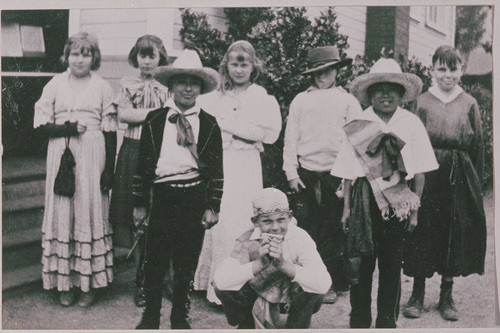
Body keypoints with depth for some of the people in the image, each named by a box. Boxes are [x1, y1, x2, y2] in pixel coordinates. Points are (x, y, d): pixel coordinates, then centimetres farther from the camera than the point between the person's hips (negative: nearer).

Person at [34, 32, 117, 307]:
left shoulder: (102, 87, 4)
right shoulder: (55, 84, 6)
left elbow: (110, 131, 3)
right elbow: (40, 124, 4)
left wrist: (109, 169, -2)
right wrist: (67, 128, -13)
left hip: (92, 157, -1)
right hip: (61, 155, 1)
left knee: (90, 211, 0)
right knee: (62, 212, 1)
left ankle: (90, 282, 9)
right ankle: (65, 282, 10)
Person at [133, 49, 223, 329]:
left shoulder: (209, 124, 5)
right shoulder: (154, 121, 5)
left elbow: (216, 169, 6)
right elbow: (143, 164, 6)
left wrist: (213, 207, 1)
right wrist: (140, 203, 5)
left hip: (195, 198, 0)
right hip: (162, 195, 0)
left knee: (187, 263, 9)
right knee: (154, 261, 4)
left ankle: (180, 317, 26)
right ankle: (151, 317, 21)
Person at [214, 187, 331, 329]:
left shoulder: (299, 238, -18)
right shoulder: (247, 241, -15)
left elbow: (324, 284, -32)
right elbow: (220, 280, -30)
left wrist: (283, 264, -43)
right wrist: (259, 263, -40)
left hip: (293, 311, -1)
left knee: (315, 289, -30)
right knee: (222, 287, -22)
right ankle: (245, 327, 5)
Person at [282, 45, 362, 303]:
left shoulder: (347, 100, 8)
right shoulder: (300, 101, 11)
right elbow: (290, 138, 8)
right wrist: (291, 172, 0)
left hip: (336, 174, -1)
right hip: (306, 175, 1)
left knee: (334, 231, 2)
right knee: (307, 228, 2)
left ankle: (334, 284, 11)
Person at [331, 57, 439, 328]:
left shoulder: (411, 124, 3)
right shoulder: (358, 126, 3)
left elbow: (419, 172, 4)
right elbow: (349, 172, 5)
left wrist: (415, 208, 1)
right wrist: (347, 207, 1)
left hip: (399, 201, 0)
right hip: (365, 197, 0)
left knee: (392, 264, 7)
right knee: (360, 262, -1)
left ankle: (387, 321, 21)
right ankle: (359, 321, 14)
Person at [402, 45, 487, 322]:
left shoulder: (469, 104, 6)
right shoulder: (421, 102, 3)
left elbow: (478, 147, 7)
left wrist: (477, 184, 2)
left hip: (460, 179, 1)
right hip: (426, 176, -1)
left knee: (456, 235, 7)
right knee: (423, 234, 3)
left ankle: (446, 295, 21)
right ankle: (417, 294, 17)